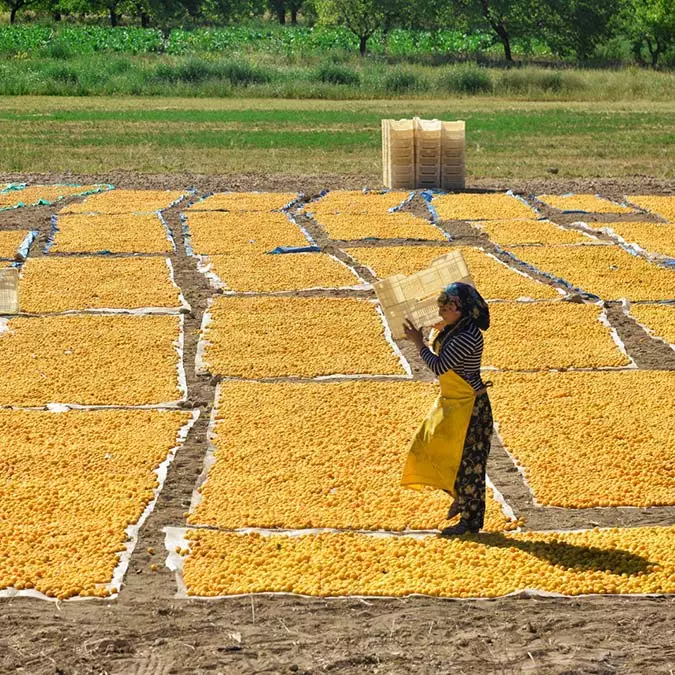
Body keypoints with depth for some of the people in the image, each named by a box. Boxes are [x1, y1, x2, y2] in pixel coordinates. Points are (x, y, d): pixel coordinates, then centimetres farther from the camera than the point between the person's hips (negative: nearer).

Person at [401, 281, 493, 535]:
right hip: (450, 402, 10)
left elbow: (439, 366, -27)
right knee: (435, 449, 17)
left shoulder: (467, 337, -26)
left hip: (468, 407, -10)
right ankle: (461, 497, 36)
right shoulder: (452, 329, 3)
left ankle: (472, 519, 13)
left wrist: (419, 342, -16)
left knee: (467, 460, 0)